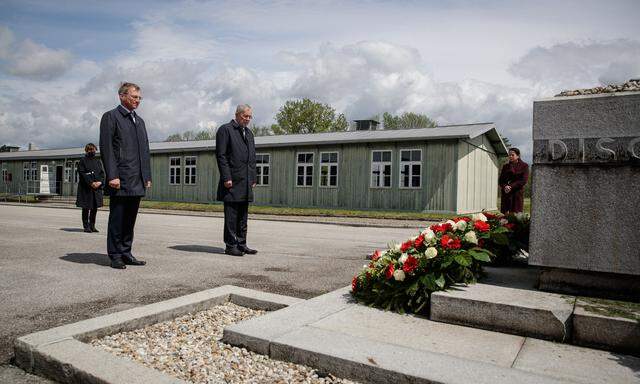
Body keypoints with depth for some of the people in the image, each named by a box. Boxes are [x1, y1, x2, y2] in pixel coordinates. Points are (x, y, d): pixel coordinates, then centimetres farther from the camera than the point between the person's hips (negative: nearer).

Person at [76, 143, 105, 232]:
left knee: (95, 208, 7)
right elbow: (82, 174, -8)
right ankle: (86, 226, 6)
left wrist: (100, 182, -8)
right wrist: (91, 183, -17)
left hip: (97, 188, 5)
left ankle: (92, 226, 15)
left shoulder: (98, 161, 16)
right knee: (86, 208, 0)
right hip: (86, 188, -4)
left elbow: (102, 173, 10)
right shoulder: (82, 161, 1)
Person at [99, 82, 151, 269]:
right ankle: (115, 256, 8)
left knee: (130, 219, 10)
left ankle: (126, 253, 18)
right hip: (120, 180, -7)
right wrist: (112, 176, -17)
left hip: (137, 182, 7)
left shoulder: (139, 121, 21)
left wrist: (147, 176, 13)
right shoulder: (111, 117, -1)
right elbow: (106, 148, -9)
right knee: (116, 219, 0)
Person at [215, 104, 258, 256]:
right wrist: (226, 178, -16)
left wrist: (253, 178, 13)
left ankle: (241, 244, 18)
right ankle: (230, 246, 4)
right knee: (231, 216, -3)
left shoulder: (249, 133, 20)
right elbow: (221, 155, -10)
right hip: (233, 181, -7)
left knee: (243, 216, 11)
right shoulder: (225, 130, -3)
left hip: (246, 182, 7)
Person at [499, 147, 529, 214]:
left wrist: (511, 186, -14)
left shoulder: (524, 166, 4)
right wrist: (505, 186, -11)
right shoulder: (505, 166, 15)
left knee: (516, 214, -7)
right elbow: (500, 180, 10)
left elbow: (524, 180, -6)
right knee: (504, 213, -3)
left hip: (517, 193, -3)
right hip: (506, 193, 3)